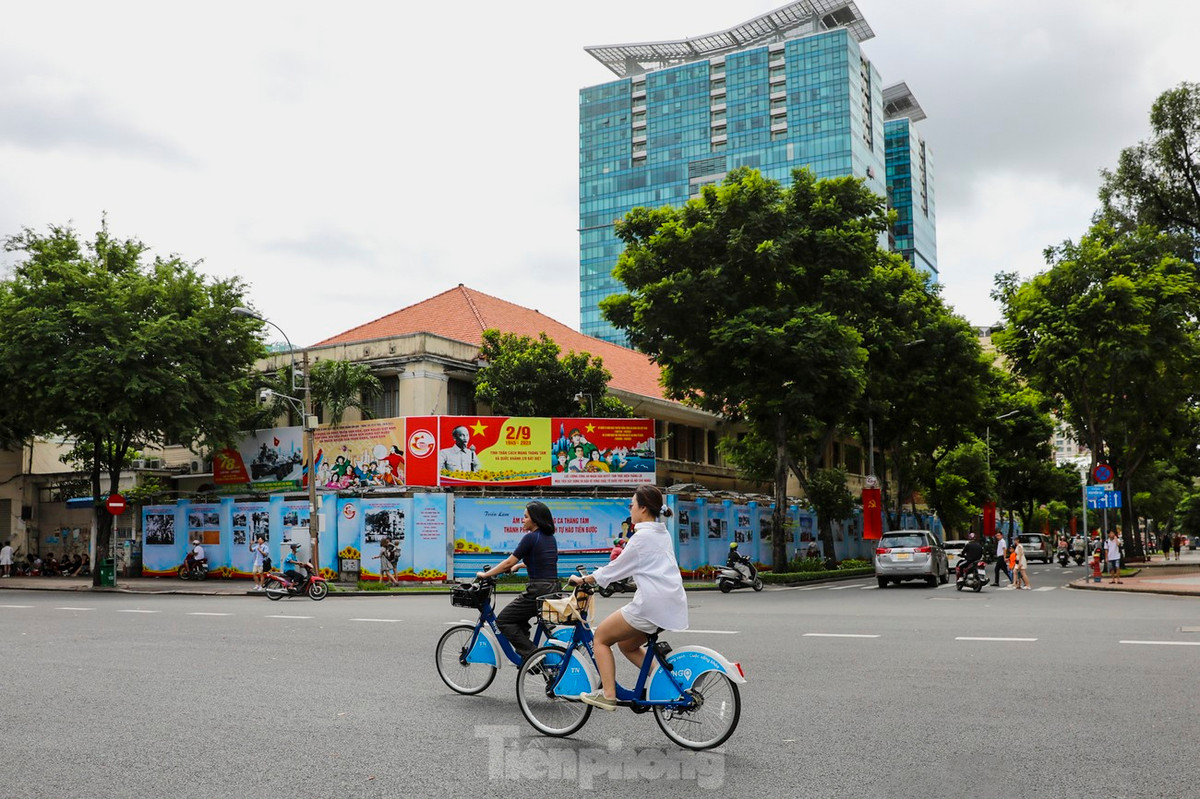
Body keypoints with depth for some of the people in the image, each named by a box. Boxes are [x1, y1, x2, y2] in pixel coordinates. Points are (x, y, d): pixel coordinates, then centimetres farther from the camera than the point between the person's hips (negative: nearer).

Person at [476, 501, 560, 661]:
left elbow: (509, 562, -9)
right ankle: (524, 654, 25)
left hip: (538, 591, -9)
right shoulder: (550, 538, 13)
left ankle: (530, 654, -5)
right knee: (519, 618, 28)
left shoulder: (531, 537, -11)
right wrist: (518, 565, 40)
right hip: (554, 589, 9)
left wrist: (485, 575, 2)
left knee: (503, 620, 3)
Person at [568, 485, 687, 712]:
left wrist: (582, 579, 7)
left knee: (601, 638, 6)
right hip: (673, 605, 9)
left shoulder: (642, 537, -10)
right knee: (626, 644, 24)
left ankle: (608, 695, 0)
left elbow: (615, 568, -4)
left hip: (651, 605, -9)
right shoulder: (663, 533, 16)